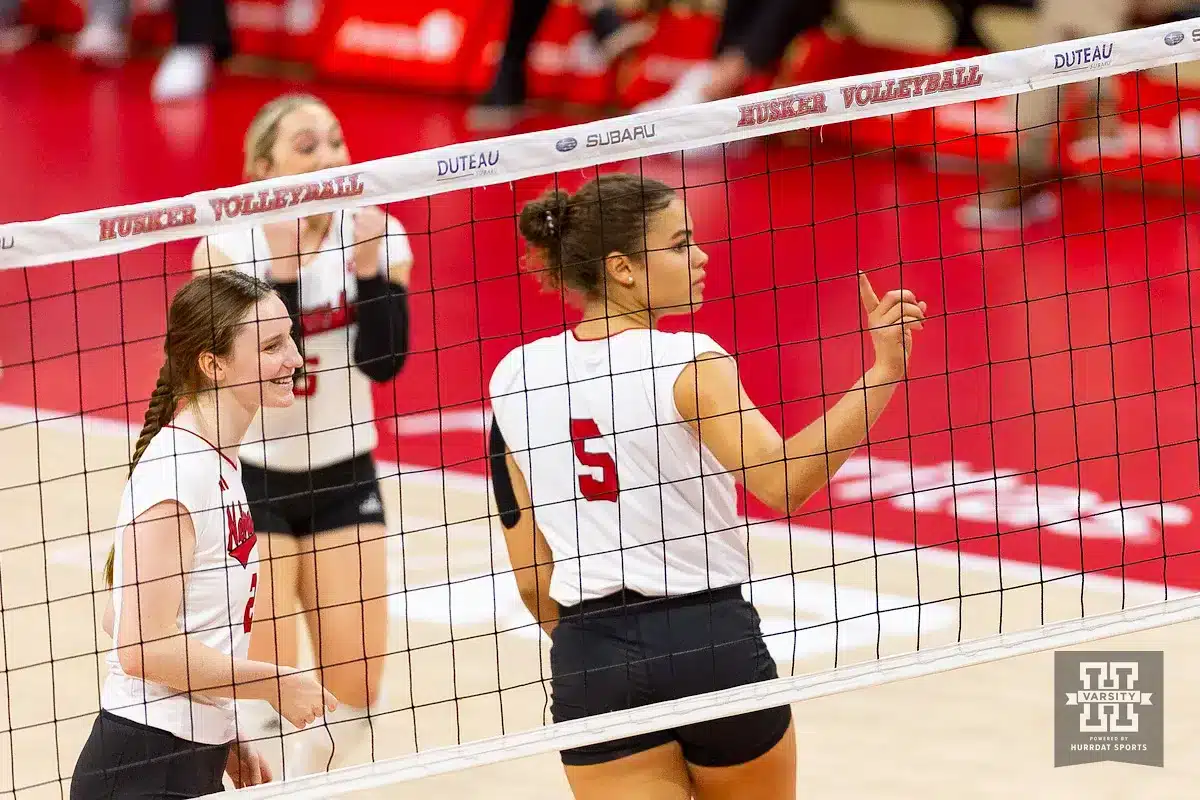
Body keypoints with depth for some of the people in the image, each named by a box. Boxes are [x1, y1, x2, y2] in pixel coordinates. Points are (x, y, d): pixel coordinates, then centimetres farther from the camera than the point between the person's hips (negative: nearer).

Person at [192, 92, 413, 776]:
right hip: (251, 480, -3)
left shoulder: (376, 234, -6)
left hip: (344, 478, 3)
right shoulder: (229, 244, -13)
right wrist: (281, 267, -33)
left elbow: (382, 360, -17)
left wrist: (369, 261, -28)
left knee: (355, 694, 1)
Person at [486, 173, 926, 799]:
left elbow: (531, 579, 7)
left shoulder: (514, 378, 3)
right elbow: (782, 483, -29)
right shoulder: (684, 362, -12)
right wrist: (883, 371, -29)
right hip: (712, 645, -3)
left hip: (590, 659, 3)